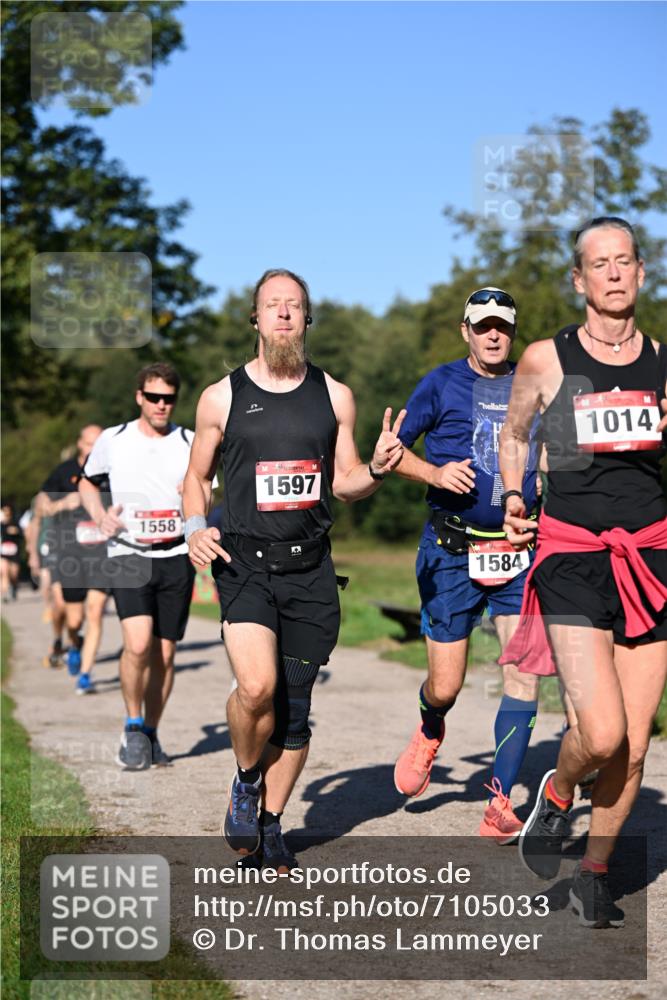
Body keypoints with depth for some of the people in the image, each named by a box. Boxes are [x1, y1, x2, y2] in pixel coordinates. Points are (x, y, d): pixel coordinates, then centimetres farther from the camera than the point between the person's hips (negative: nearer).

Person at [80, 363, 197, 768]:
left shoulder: (190, 443, 6)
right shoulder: (113, 440, 5)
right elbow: (88, 482, 20)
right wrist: (100, 516, 1)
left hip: (176, 557, 2)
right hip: (129, 554, -2)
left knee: (164, 654, 4)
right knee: (138, 644, -20)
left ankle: (150, 735, 21)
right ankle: (133, 729, 0)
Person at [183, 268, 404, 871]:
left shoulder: (334, 397, 10)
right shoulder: (222, 398, 5)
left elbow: (344, 484, 16)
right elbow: (197, 479, 16)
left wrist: (377, 469, -6)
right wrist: (195, 528, -3)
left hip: (311, 570, 2)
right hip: (244, 564, -2)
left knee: (295, 708, 4)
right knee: (257, 686, -23)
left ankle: (270, 824, 23)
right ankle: (246, 781, 6)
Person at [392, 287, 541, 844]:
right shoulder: (441, 384, 2)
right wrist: (434, 473, -12)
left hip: (519, 548, 2)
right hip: (453, 551, -2)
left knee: (525, 673, -11)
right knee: (445, 686, 1)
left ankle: (501, 803, -4)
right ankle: (430, 733, 39)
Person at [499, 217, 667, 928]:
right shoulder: (546, 360, 2)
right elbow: (513, 431, 20)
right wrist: (513, 496, 7)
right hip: (572, 556, -3)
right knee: (602, 733, -18)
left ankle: (594, 874, 23)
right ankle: (556, 794, 17)